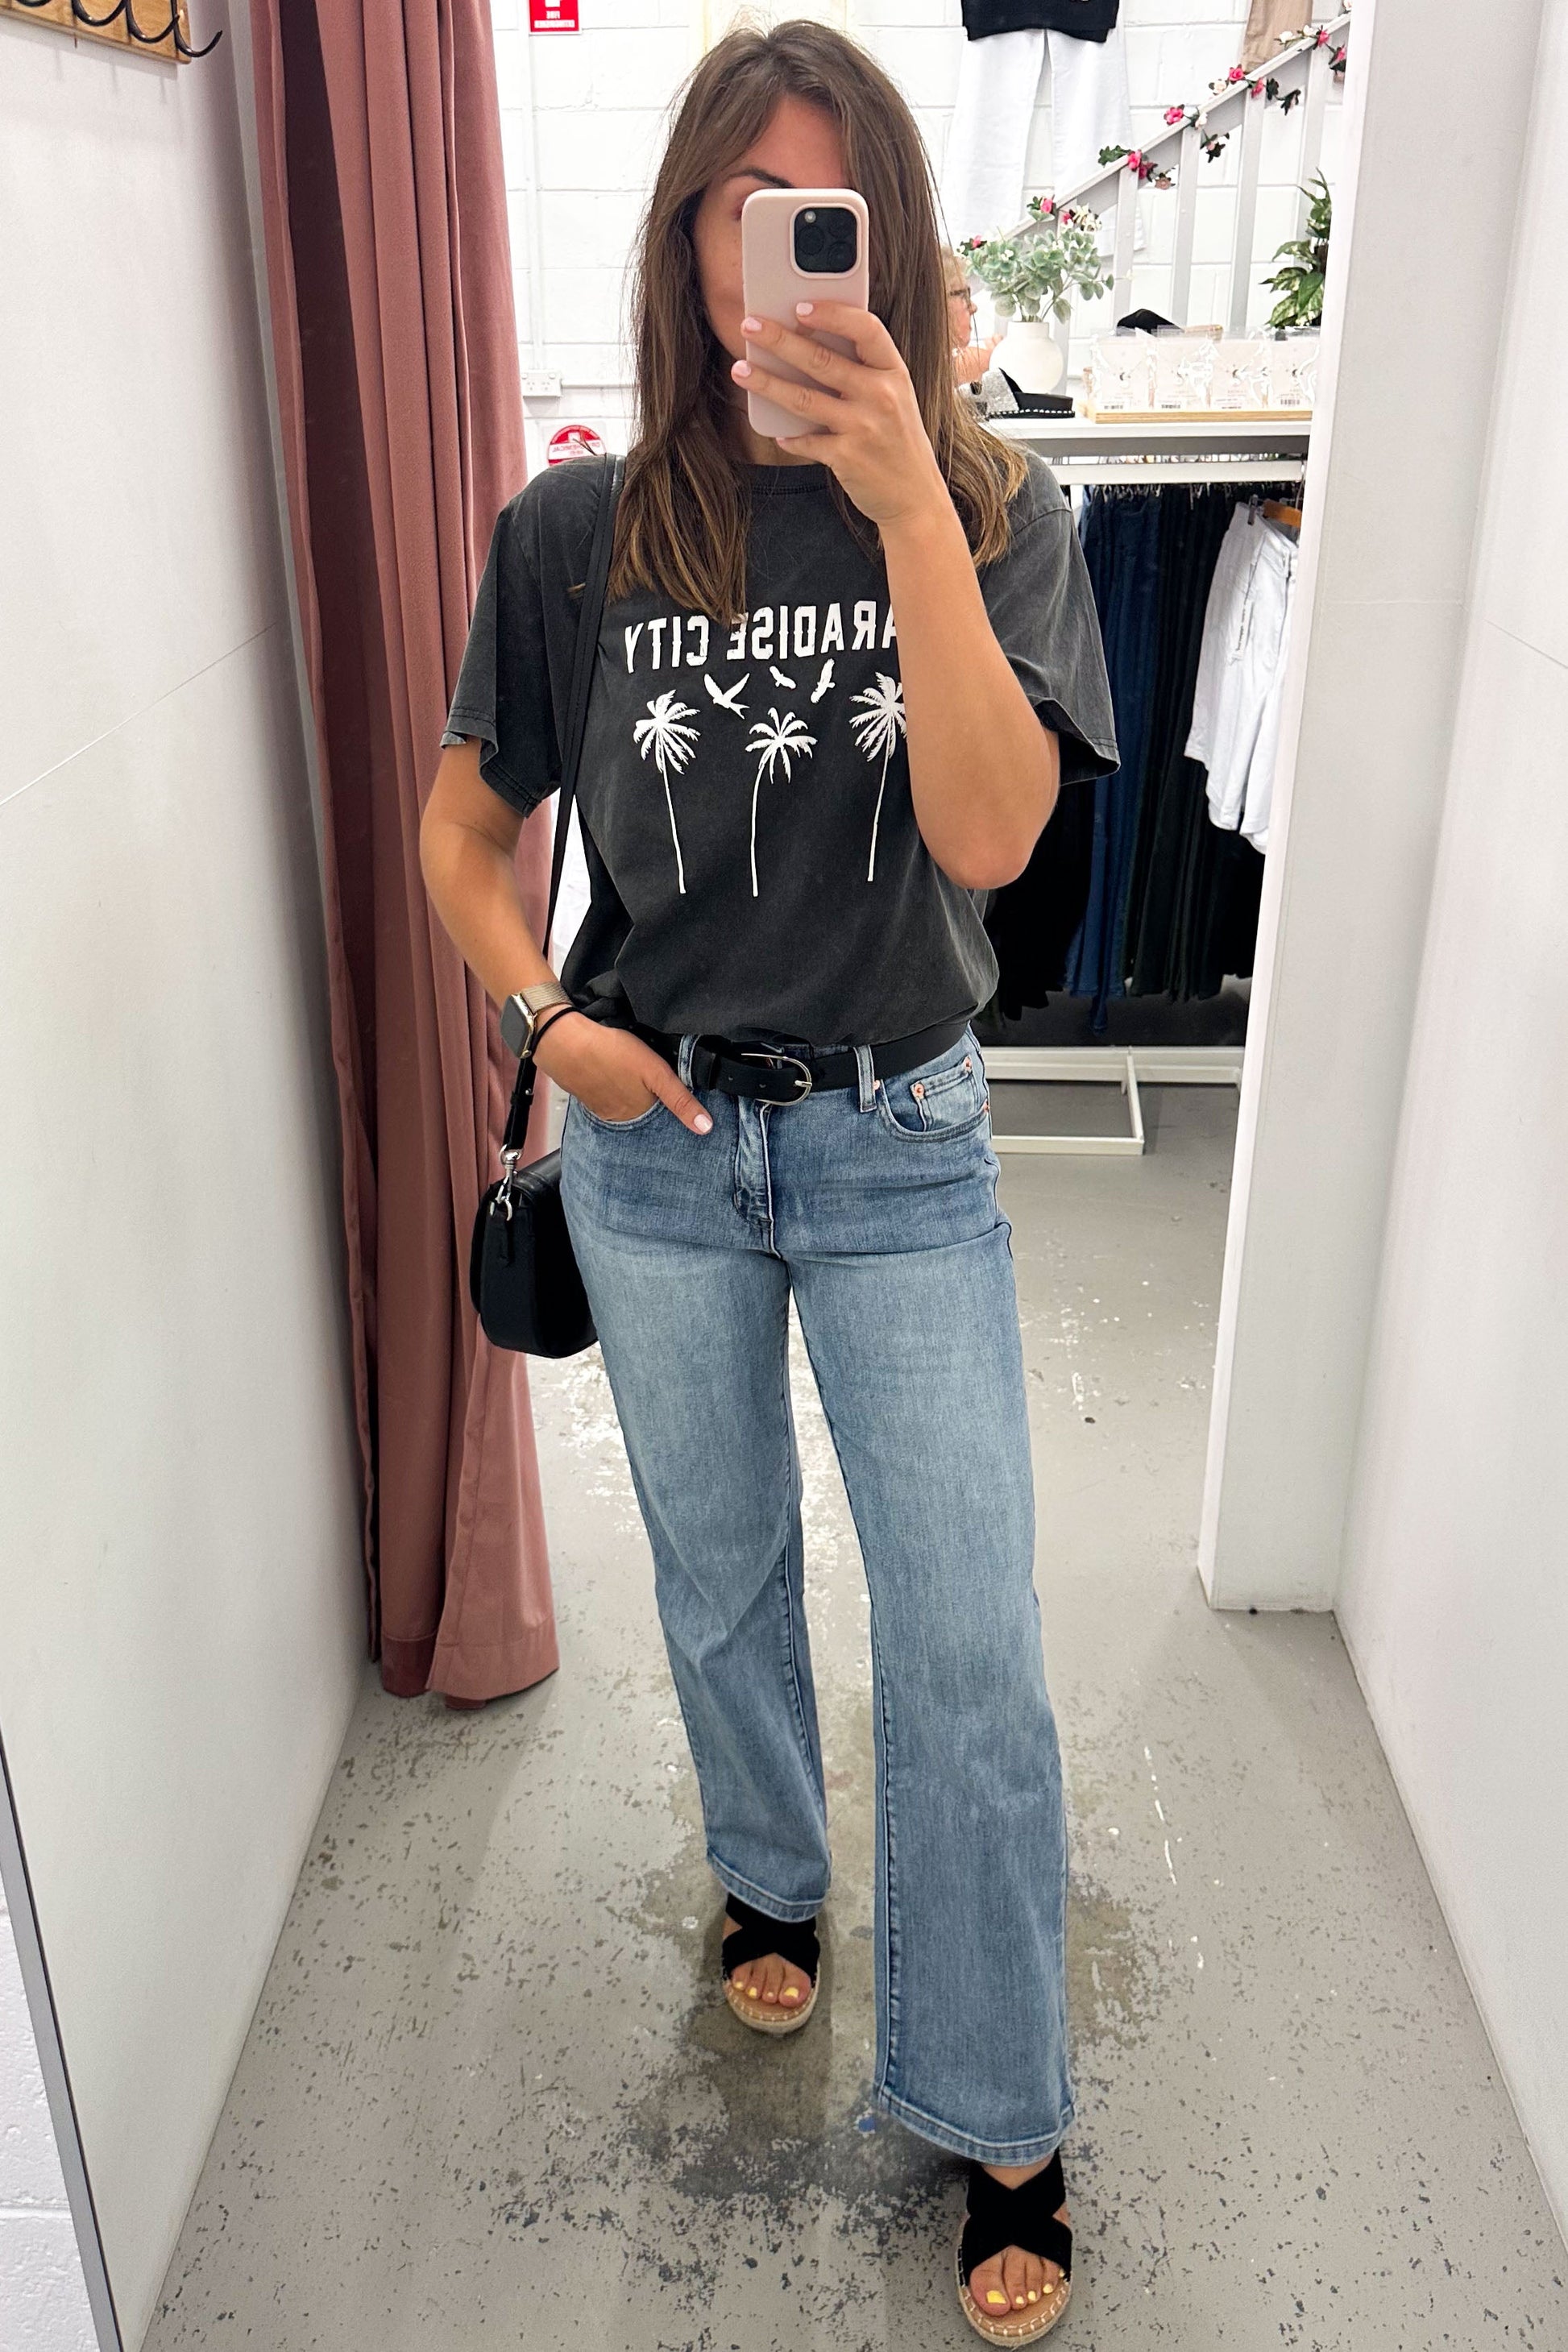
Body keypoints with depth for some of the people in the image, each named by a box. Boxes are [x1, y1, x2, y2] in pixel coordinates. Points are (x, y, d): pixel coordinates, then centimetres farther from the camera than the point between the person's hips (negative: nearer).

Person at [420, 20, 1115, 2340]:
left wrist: (904, 504, -29)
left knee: (972, 1645, 0)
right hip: (657, 1142, 2)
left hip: (899, 1144, -1)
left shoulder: (996, 513, -7)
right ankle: (771, 1879, 48)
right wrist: (546, 1015, -8)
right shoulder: (578, 533, -4)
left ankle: (1000, 2122, 21)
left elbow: (985, 835, -22)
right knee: (719, 1570, 19)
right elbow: (463, 821, 7)